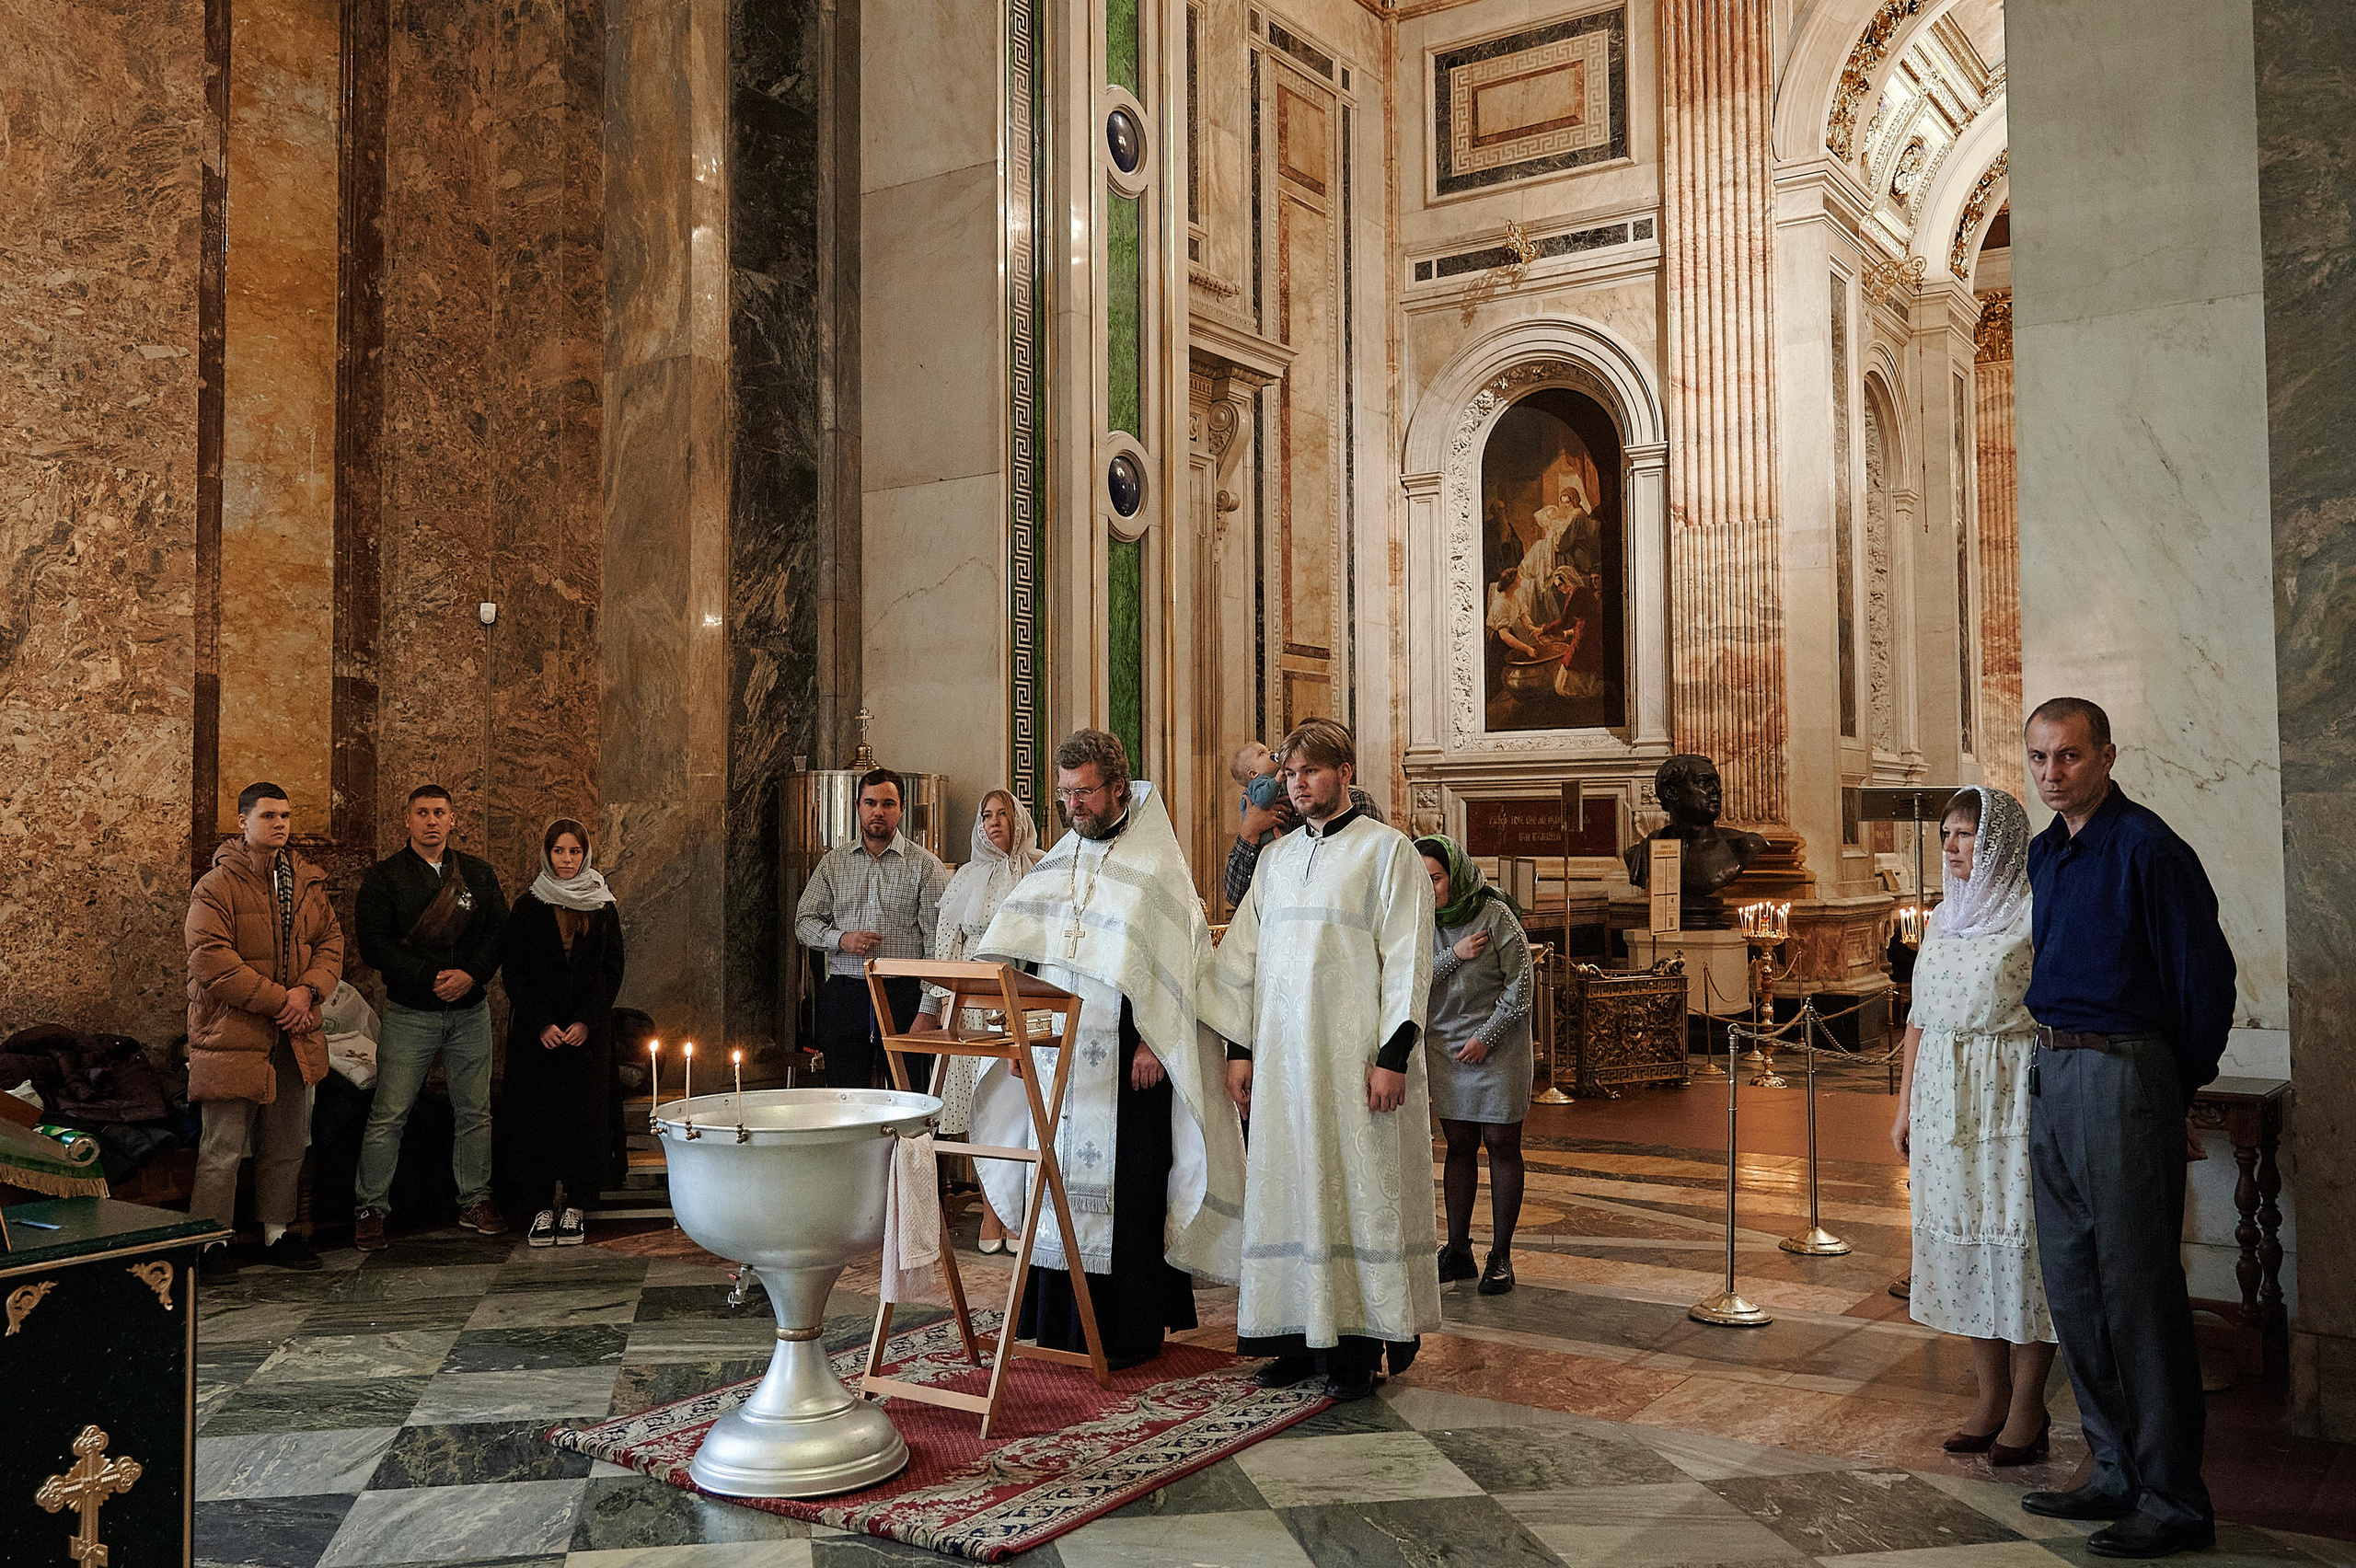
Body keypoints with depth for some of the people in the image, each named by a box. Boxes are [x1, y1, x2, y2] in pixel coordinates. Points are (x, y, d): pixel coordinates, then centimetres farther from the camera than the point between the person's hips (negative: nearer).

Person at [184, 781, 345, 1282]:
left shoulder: (308, 883, 10)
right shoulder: (216, 887, -10)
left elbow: (331, 942, 10)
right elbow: (210, 960, -17)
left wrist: (308, 991, -9)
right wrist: (277, 999, -18)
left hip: (293, 1035, 6)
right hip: (232, 1033, -6)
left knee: (286, 1146, 15)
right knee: (223, 1148, -3)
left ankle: (277, 1233, 27)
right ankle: (210, 1243, 9)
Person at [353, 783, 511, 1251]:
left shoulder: (479, 874, 9)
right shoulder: (384, 876, -1)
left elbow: (500, 931, 5)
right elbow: (374, 944, -9)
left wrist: (472, 974, -13)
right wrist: (431, 979, -17)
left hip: (470, 1011, 3)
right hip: (410, 1014, -3)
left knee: (475, 1111, 9)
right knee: (388, 1115, -3)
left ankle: (475, 1200, 21)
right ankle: (369, 1209, 9)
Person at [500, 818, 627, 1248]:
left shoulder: (602, 908, 5)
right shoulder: (528, 907, 3)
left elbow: (612, 970, 3)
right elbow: (512, 971, 1)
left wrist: (586, 1021, -8)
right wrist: (541, 1024, -9)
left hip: (588, 1031, 0)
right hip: (537, 1031, 0)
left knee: (584, 1112, -3)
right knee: (538, 1112, -3)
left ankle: (574, 1204, 5)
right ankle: (545, 1203, 5)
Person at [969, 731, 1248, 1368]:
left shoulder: (1157, 865, -5)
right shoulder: (1059, 860, 14)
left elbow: (1179, 956, -10)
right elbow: (1020, 940, 18)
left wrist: (1154, 1040, -16)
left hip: (1127, 1054, -6)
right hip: (1061, 1048, 6)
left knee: (1124, 1185, -2)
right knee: (1062, 1177, 8)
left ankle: (1130, 1331, 8)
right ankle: (1062, 1321, 18)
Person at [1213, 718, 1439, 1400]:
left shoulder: (1387, 850, -1)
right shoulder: (1276, 859, 15)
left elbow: (1407, 959, -7)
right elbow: (1243, 955, 15)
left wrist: (1393, 1054, -14)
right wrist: (1239, 1047, 9)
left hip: (1355, 1058, -5)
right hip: (1283, 1058, 5)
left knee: (1360, 1188, -1)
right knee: (1290, 1187, 6)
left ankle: (1360, 1345, 7)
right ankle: (1303, 1337, 16)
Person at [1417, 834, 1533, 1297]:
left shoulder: (1494, 914, -9)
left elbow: (1521, 984, -8)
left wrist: (1486, 1036, -12)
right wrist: (1454, 956, -18)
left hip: (1498, 1045, -3)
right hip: (1444, 1046, 3)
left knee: (1501, 1145, 0)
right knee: (1459, 1146, 7)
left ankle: (1500, 1256, 7)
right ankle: (1457, 1251, 12)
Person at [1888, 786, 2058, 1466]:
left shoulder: (2033, 914, -7)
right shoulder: (1941, 919, 13)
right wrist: (1905, 1104, 15)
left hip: (2011, 1099, -6)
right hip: (1944, 1100, 7)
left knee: (2017, 1239, -1)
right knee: (1960, 1241, 9)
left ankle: (2028, 1404, 12)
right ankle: (1991, 1395, 21)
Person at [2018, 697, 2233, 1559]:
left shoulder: (2146, 847, -12)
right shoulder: (2045, 853, 13)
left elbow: (2205, 976, -9)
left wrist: (2177, 1092, 1)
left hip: (2125, 1075, -8)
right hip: (2053, 1075, 9)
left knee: (2137, 1291, -4)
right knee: (2073, 1287, 12)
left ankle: (2174, 1501, 6)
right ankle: (2119, 1472, 23)